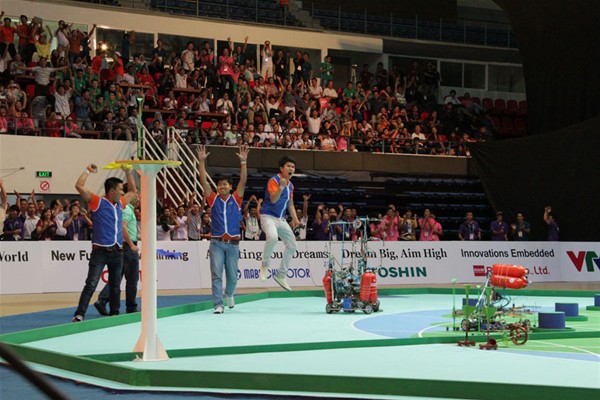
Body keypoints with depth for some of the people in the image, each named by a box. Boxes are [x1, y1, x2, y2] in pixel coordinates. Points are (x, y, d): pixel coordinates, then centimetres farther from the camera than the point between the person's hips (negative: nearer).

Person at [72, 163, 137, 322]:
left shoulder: (120, 203, 15)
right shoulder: (98, 202, -4)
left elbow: (133, 192, 32)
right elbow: (79, 186, -13)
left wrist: (128, 172, 25)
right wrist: (88, 170, -3)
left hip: (117, 251, 6)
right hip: (100, 251, -6)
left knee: (115, 285, 13)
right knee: (91, 284, -11)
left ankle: (114, 313, 23)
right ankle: (79, 314, -12)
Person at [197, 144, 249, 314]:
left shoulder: (236, 199, 5)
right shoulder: (213, 199, 6)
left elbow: (243, 181, -5)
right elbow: (204, 181, -2)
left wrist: (243, 162, -15)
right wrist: (201, 161, -11)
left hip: (233, 243, 1)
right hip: (217, 243, -1)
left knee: (232, 276, 9)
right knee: (216, 274, -8)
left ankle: (229, 293, 39)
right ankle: (218, 305, -8)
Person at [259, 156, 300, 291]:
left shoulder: (290, 185, 13)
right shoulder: (274, 180, -11)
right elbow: (273, 199, -25)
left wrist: (295, 219, 12)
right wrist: (281, 187, -39)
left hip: (281, 219, 8)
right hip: (268, 217, -8)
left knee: (292, 245, 5)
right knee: (272, 237, -36)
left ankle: (281, 274, 18)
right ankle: (265, 265, -14)